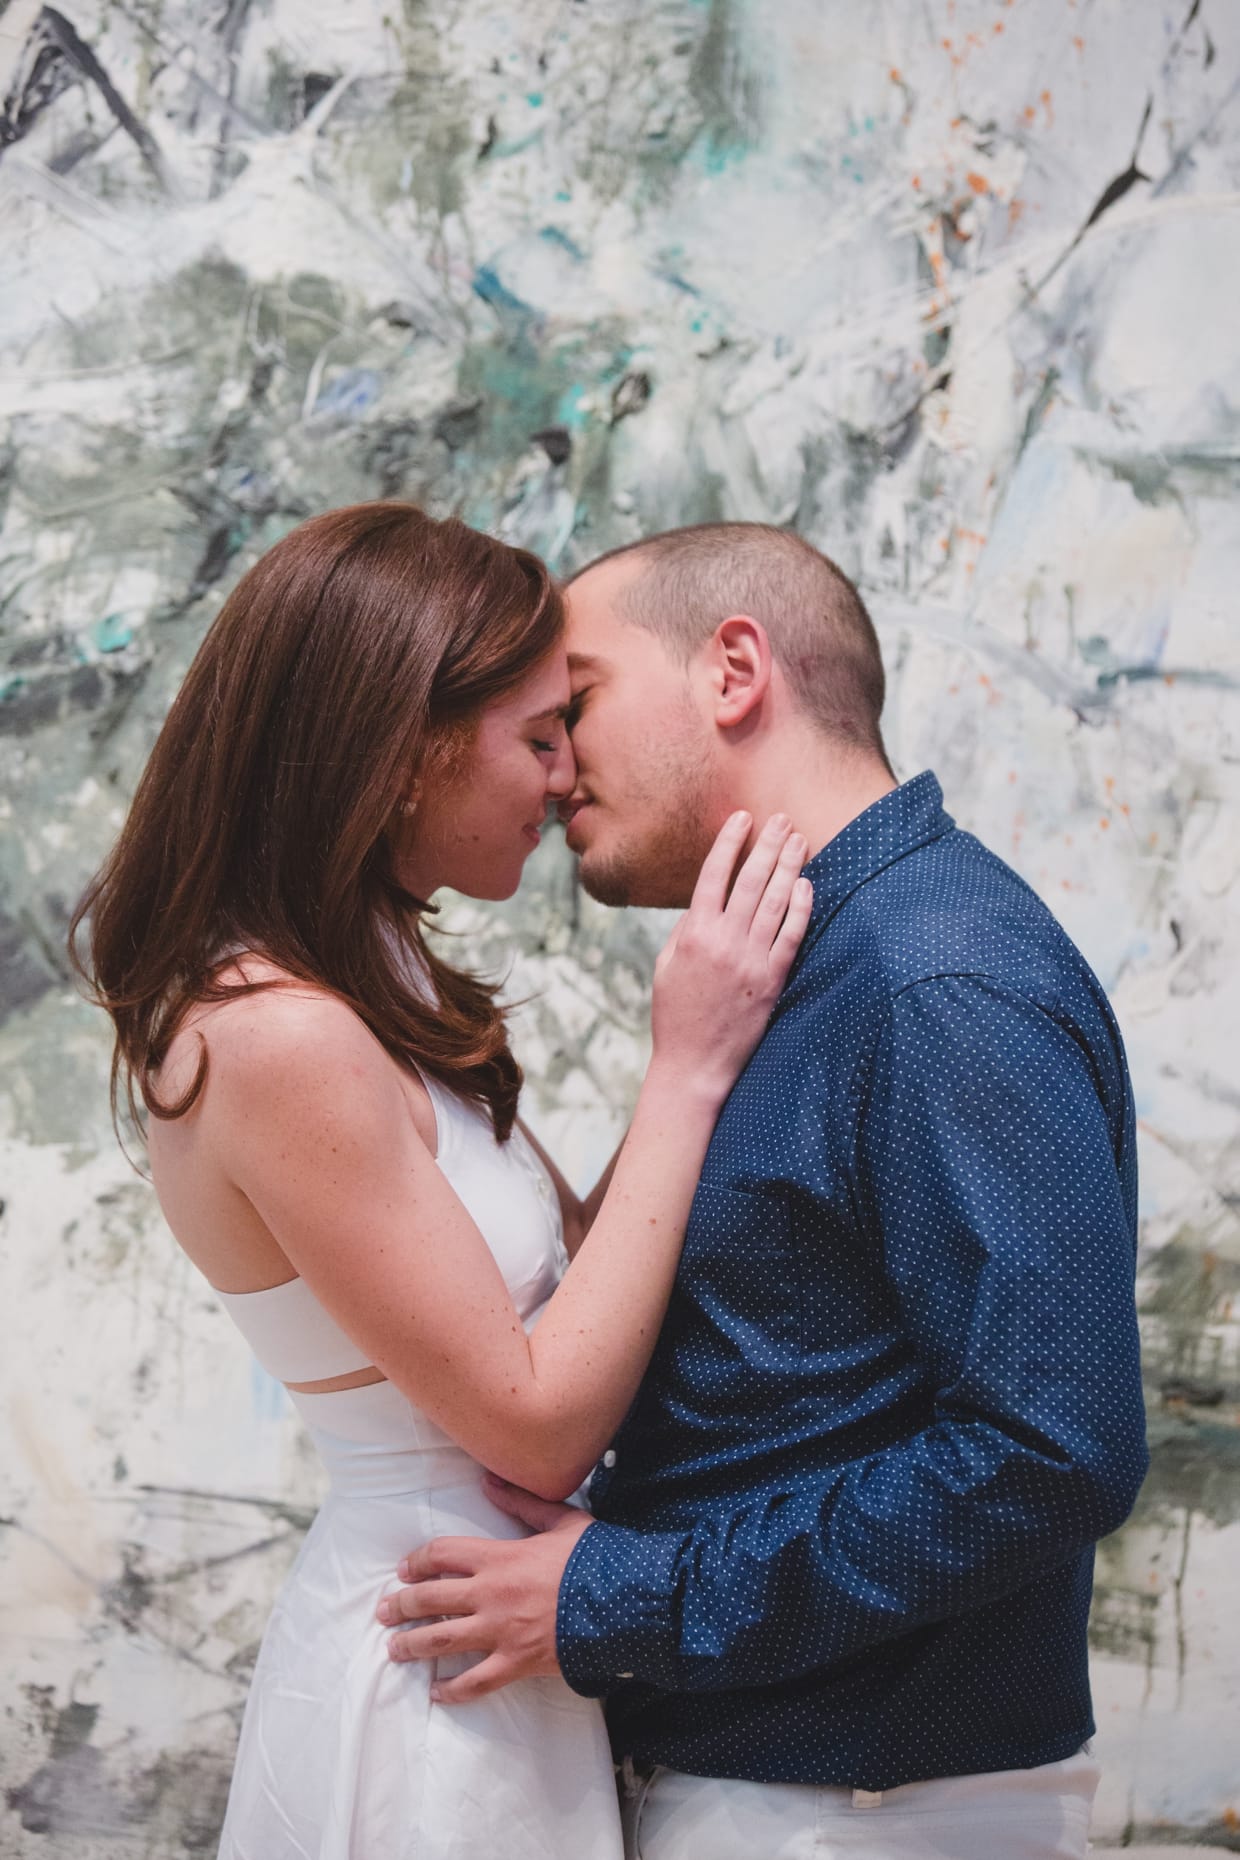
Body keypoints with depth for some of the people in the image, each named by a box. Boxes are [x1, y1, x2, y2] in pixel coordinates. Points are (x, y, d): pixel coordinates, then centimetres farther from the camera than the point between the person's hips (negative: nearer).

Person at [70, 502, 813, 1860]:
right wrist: (689, 1073, -21)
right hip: (439, 1694, -9)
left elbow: (570, 1271, 3)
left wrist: (702, 1022, -5)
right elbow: (540, 1425, -23)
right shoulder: (282, 1041, -26)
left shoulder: (369, 982, 4)